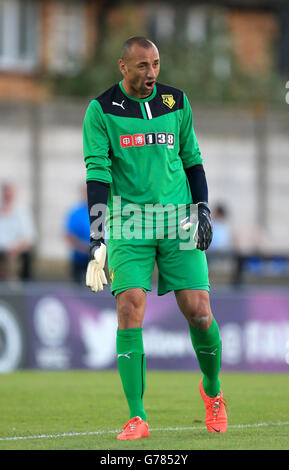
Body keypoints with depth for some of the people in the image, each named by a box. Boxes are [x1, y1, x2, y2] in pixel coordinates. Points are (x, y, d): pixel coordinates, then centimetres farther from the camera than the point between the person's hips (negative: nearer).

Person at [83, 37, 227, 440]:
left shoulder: (177, 102, 10)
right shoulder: (101, 110, 0)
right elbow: (97, 169, -6)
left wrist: (203, 210, 7)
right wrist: (97, 229, -15)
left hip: (178, 219, 2)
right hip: (128, 223, -2)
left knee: (198, 311, -5)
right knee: (130, 308, -15)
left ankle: (212, 391, 23)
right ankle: (137, 417, -11)